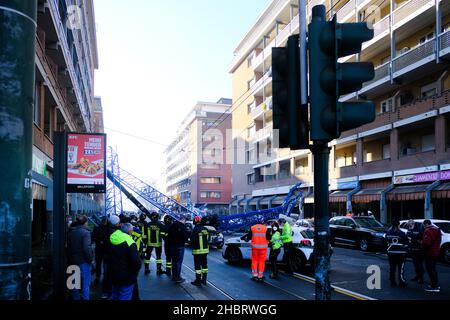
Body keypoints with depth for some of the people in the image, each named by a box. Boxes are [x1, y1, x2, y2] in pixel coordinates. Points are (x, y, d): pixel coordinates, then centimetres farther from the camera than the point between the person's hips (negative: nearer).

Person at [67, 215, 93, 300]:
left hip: (73, 260, 6)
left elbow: (68, 246, 10)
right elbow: (87, 248, -22)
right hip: (83, 261, -6)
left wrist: (70, 257, 16)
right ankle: (85, 298, 7)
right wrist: (90, 259, -12)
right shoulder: (85, 232, -15)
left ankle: (75, 297, 28)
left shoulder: (70, 232, 5)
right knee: (86, 282, 4)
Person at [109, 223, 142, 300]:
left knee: (115, 296, 22)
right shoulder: (129, 242, -22)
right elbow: (136, 261, -25)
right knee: (125, 297, 1)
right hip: (126, 277, -8)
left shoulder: (112, 240, 2)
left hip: (114, 276, 8)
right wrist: (137, 267, -4)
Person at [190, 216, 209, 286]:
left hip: (198, 250, -7)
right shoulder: (205, 229, 3)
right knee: (204, 265, 14)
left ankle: (198, 281, 4)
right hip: (205, 249, 7)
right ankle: (204, 280, 22)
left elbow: (192, 240, -16)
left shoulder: (195, 230, -18)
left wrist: (193, 245, 4)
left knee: (197, 266, 0)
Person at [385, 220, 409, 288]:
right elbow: (406, 243, -6)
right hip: (400, 253, -4)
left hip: (391, 252, 4)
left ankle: (392, 282, 16)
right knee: (401, 268, 1)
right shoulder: (401, 233, -13)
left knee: (392, 268, 11)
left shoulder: (388, 233, 0)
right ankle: (402, 283, 2)